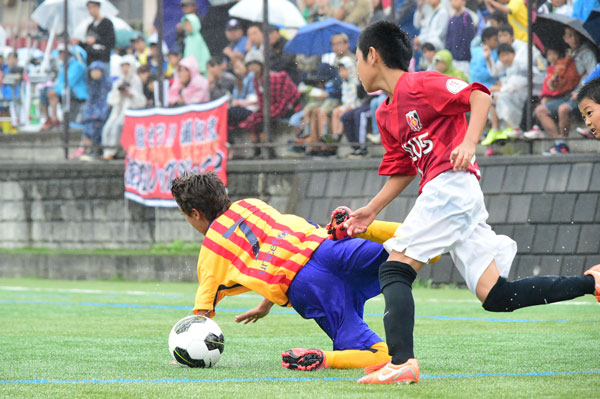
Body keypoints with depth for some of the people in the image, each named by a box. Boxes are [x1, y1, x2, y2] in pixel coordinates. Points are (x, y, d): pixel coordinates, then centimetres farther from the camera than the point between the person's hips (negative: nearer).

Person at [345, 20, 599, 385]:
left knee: (395, 271, -13)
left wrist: (469, 142, -26)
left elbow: (480, 95, -13)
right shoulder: (386, 115, 24)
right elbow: (402, 171, 31)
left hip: (450, 186, -9)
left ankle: (402, 362, -24)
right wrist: (370, 211, 24)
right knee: (496, 296, 1)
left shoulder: (419, 84, -3)